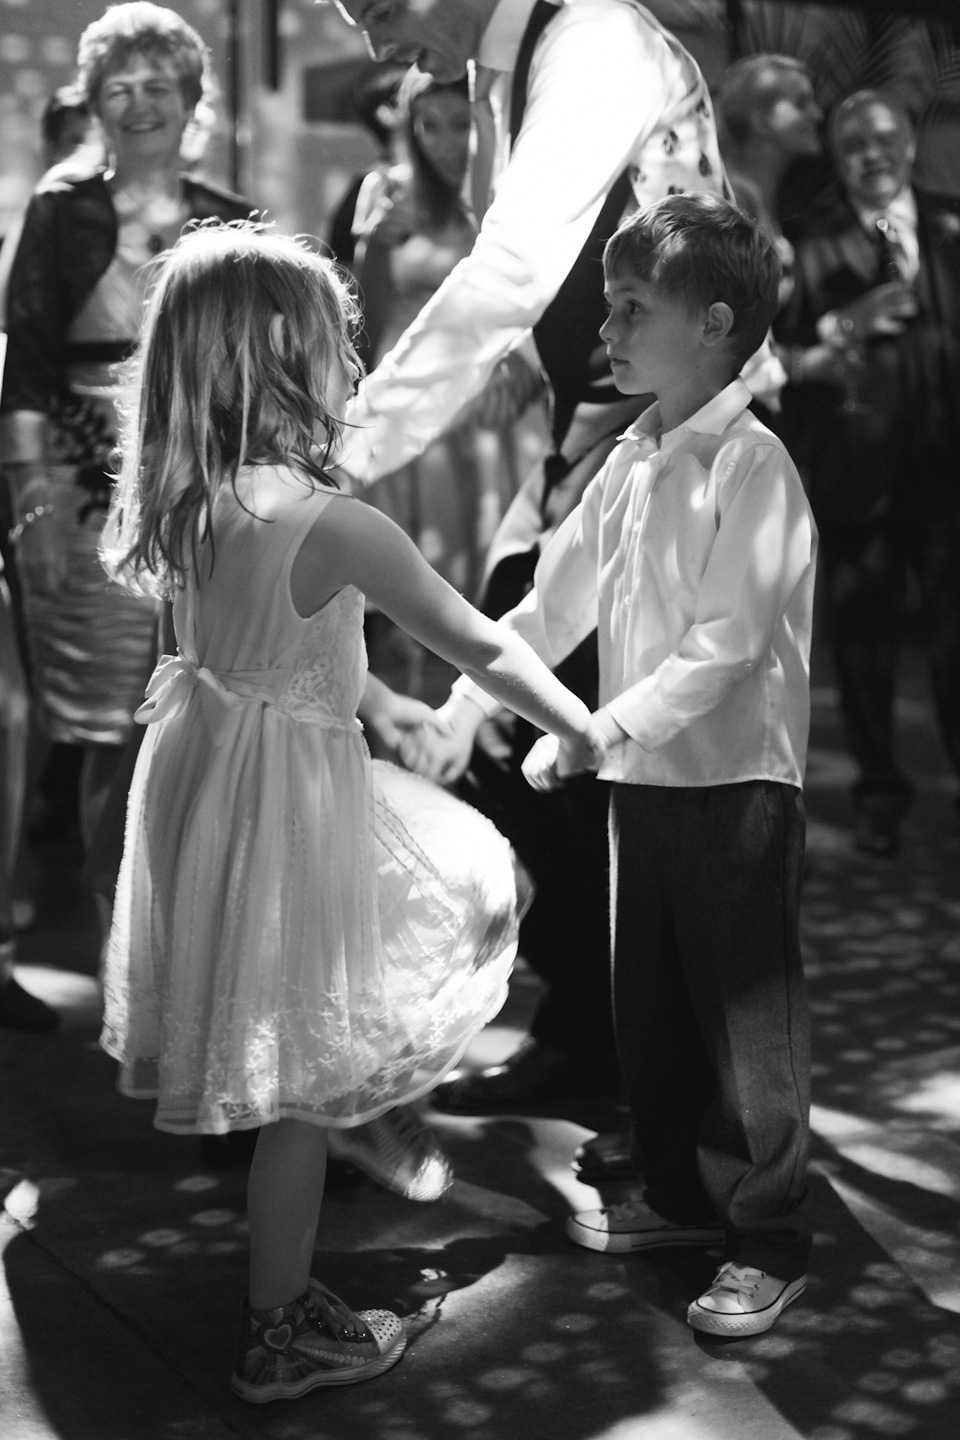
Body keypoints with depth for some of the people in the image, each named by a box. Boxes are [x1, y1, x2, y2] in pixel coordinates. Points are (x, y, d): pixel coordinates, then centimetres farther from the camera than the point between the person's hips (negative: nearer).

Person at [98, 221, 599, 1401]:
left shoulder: (193, 502, -2)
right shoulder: (334, 525, -24)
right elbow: (483, 649, -15)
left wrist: (398, 710, 22)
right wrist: (585, 730, -1)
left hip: (205, 765, 8)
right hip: (288, 804, -8)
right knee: (299, 1082, 8)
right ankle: (280, 1336, 26)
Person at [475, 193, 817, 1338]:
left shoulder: (751, 465, -16)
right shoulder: (632, 459, 8)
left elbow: (726, 642, -22)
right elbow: (557, 598, 12)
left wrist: (600, 729, -26)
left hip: (733, 779, -8)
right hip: (643, 777, 8)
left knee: (747, 1010, 2)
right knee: (648, 998, 17)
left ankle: (769, 1243, 15)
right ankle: (681, 1194, 35)